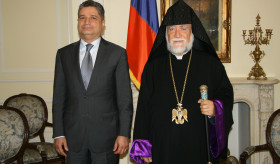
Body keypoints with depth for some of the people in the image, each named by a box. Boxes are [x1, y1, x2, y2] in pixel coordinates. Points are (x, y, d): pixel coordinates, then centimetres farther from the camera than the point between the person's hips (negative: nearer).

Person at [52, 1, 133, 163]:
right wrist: (58, 133, 2)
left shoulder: (117, 53, -1)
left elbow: (125, 99, -3)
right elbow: (58, 97, 6)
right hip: (73, 137, 2)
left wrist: (124, 134, -8)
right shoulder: (64, 54, 6)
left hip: (106, 136, -2)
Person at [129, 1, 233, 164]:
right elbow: (143, 107, 4)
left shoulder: (210, 63, 2)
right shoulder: (153, 66, 5)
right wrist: (143, 148, -1)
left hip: (200, 148, 0)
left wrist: (215, 109, -19)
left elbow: (226, 95, 4)